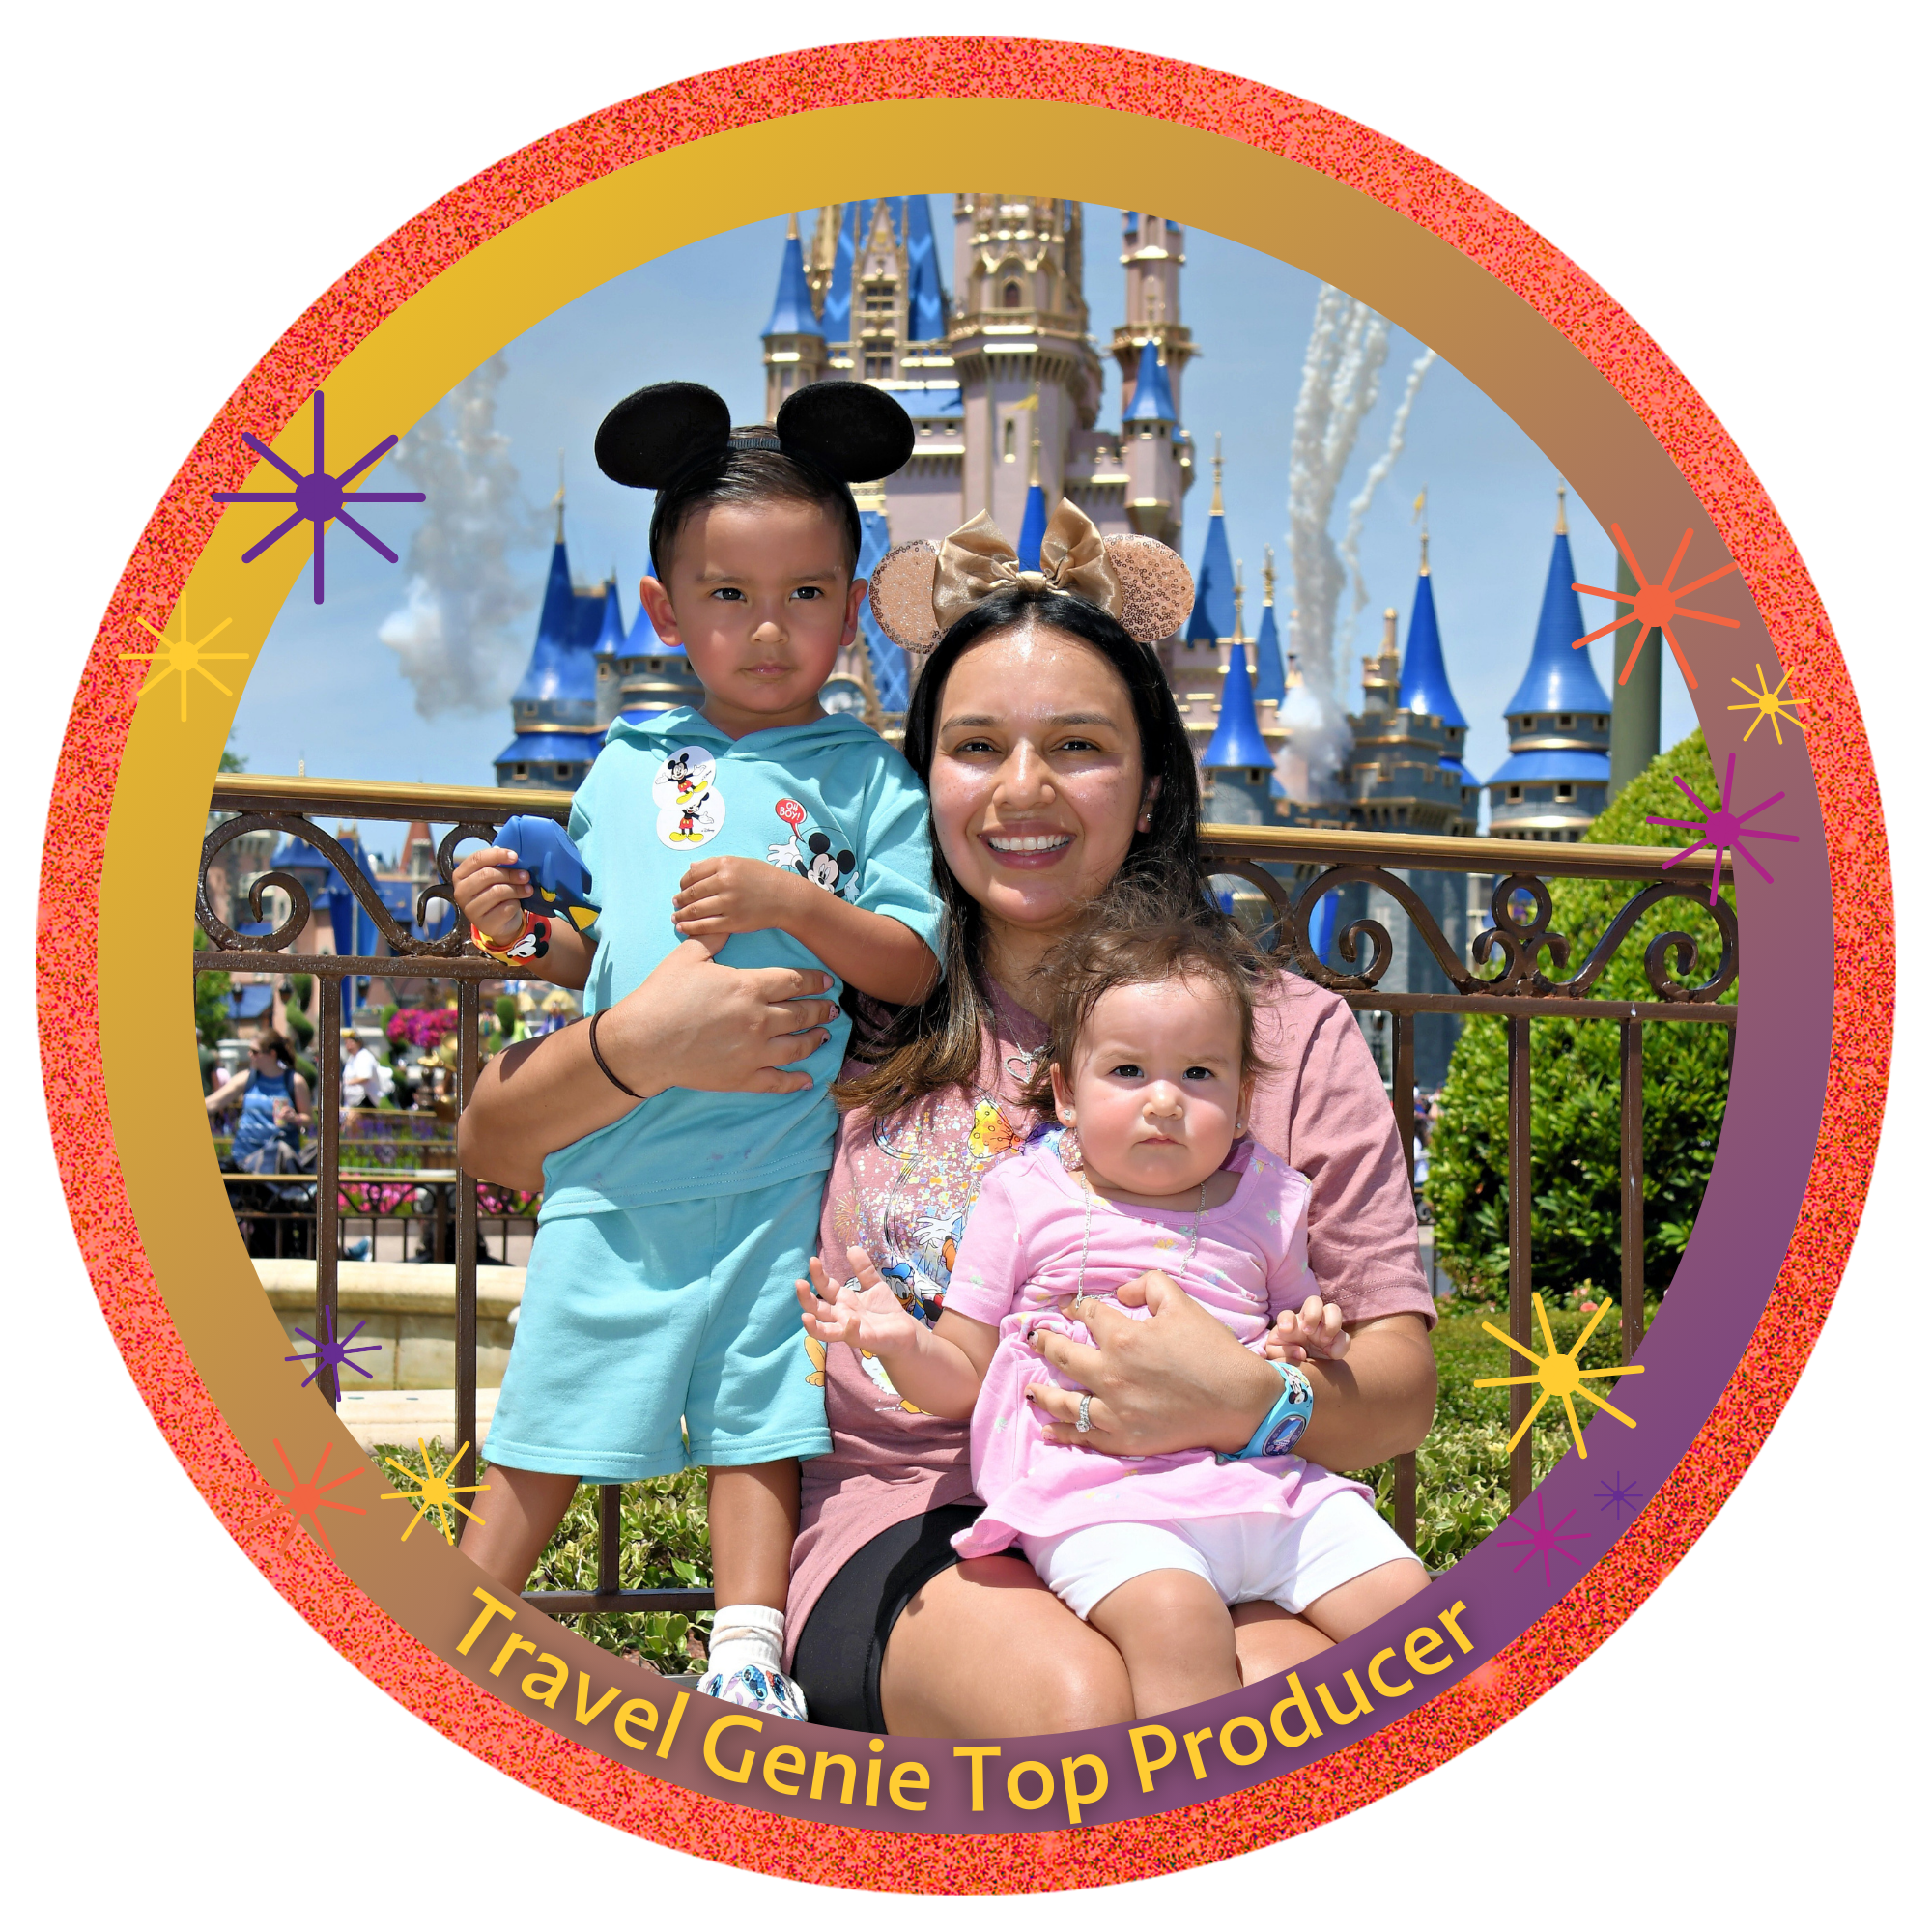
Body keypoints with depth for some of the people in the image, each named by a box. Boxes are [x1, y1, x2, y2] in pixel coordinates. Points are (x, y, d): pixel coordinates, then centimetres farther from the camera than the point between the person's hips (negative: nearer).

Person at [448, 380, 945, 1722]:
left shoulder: (869, 781, 0)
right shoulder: (629, 767, 9)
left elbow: (915, 966, -7)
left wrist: (790, 902, -19)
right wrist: (525, 929, -2)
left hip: (776, 1169, -2)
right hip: (614, 1159, 2)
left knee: (758, 1427, 5)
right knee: (547, 1430, 8)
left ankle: (745, 1664, 12)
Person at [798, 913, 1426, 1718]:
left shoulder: (1267, 1201, 16)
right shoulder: (1024, 1199, 9)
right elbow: (963, 1379, 9)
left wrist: (1305, 1343, 4)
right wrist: (901, 1342, -12)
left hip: (1262, 1478, 4)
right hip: (1098, 1493, -4)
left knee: (1400, 1595, -12)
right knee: (1174, 1617, -33)